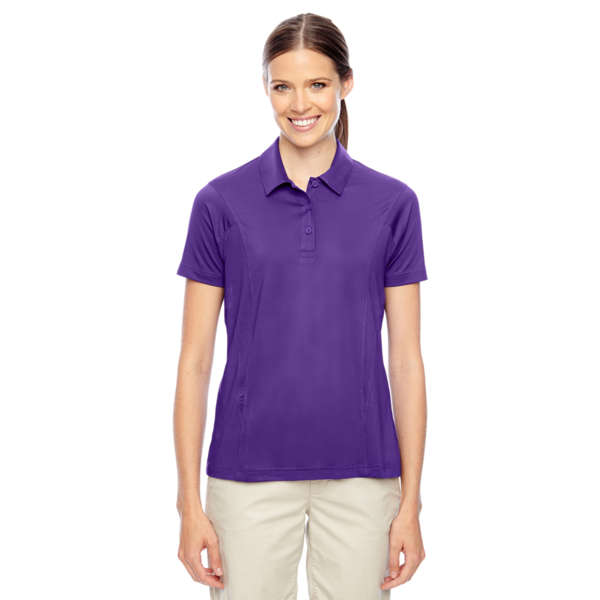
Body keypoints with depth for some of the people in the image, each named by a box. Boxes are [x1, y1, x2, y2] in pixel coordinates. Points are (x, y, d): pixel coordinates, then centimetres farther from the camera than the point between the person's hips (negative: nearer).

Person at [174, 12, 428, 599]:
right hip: (250, 474, 0)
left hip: (360, 474, 1)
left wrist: (411, 502, -2)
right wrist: (190, 500, -5)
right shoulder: (221, 202, -2)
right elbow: (195, 359, -1)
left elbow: (405, 359, 1)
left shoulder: (392, 203, 1)